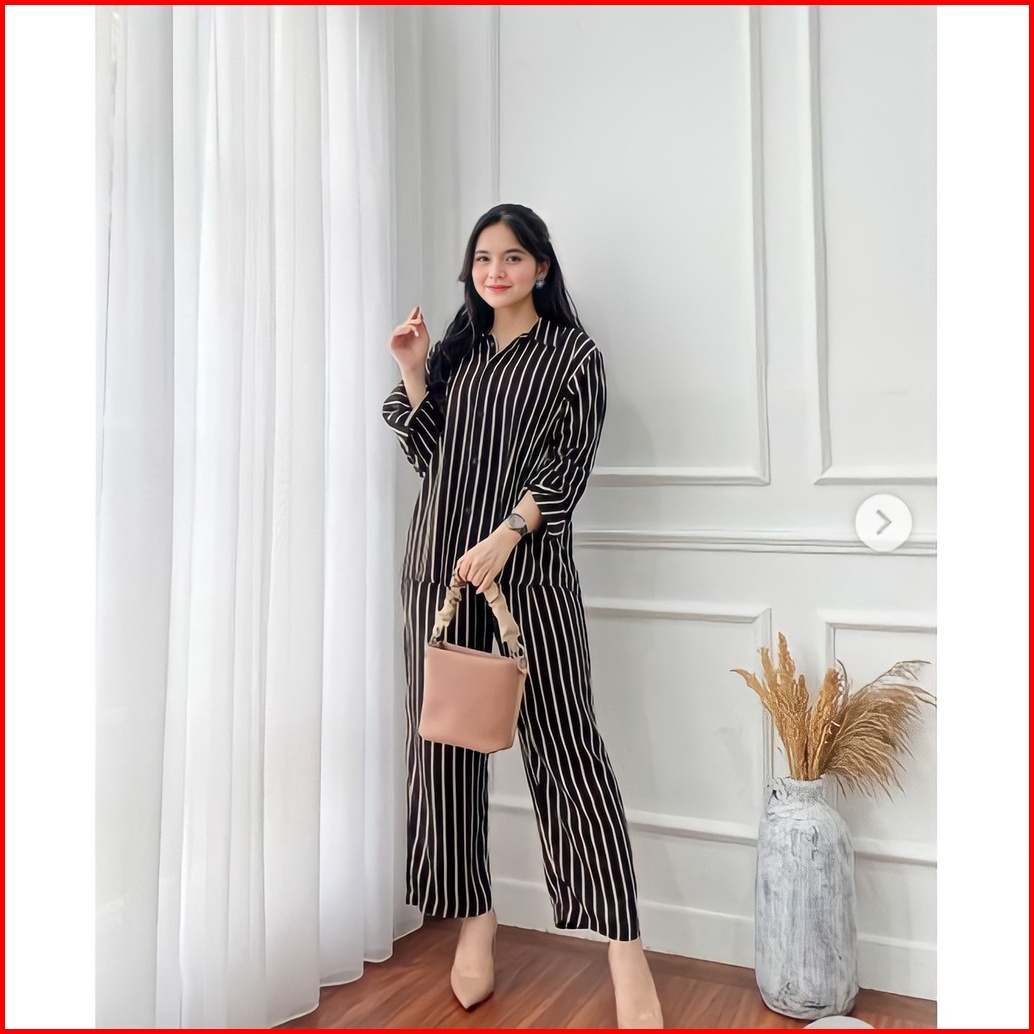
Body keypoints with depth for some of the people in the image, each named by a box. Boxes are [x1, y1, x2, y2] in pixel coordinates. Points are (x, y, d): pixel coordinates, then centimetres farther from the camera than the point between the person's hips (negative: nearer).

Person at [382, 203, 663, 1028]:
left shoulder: (573, 355, 4)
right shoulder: (454, 351, 17)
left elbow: (569, 465, -6)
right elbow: (430, 457, 13)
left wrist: (504, 536, -17)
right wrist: (412, 374, 4)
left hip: (528, 570, -4)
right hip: (440, 565, 5)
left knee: (566, 746, -6)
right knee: (445, 740, 5)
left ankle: (625, 944, 0)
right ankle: (475, 916, 19)